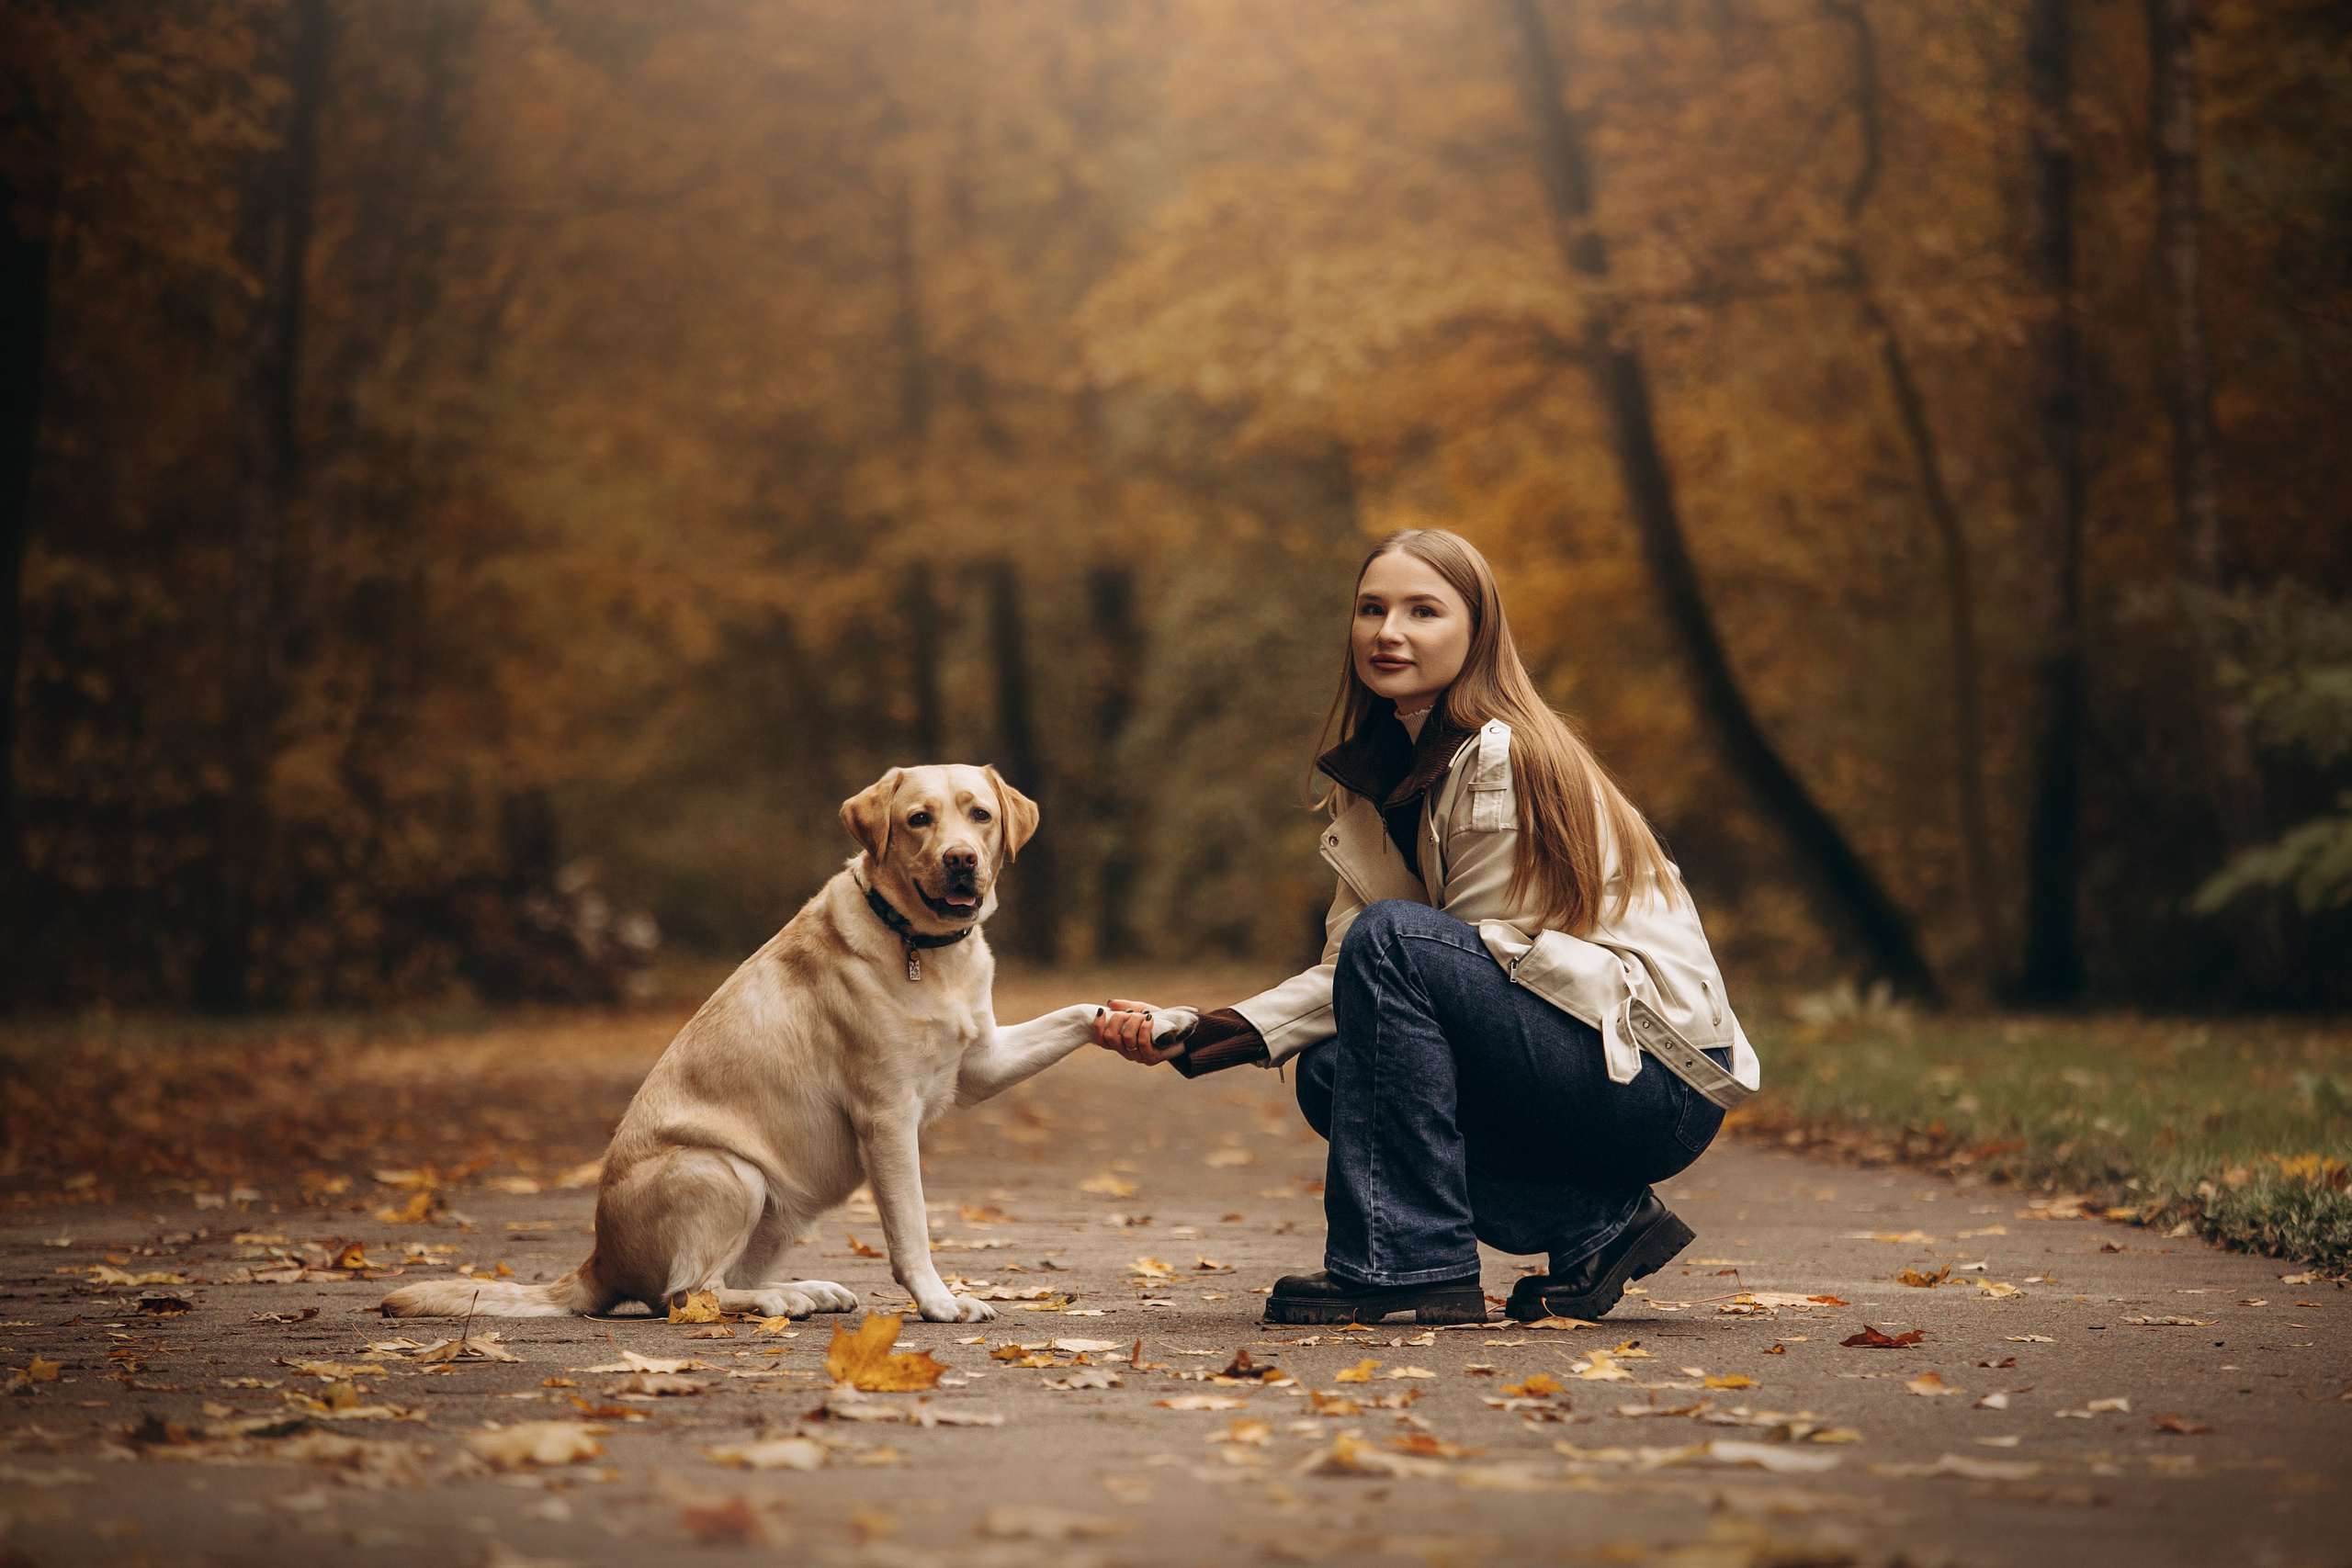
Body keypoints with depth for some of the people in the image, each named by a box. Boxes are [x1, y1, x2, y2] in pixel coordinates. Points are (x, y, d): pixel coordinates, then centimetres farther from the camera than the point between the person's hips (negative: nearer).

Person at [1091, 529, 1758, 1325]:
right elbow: (1345, 968, 6)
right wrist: (1196, 1036, -10)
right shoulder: (1385, 775, 10)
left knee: (1393, 939, -22)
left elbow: (1487, 952, -16)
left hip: (1662, 1081, -9)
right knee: (1332, 1072, -5)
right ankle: (1600, 1229, 0)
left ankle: (1404, 1261, -19)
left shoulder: (1504, 759, -16)